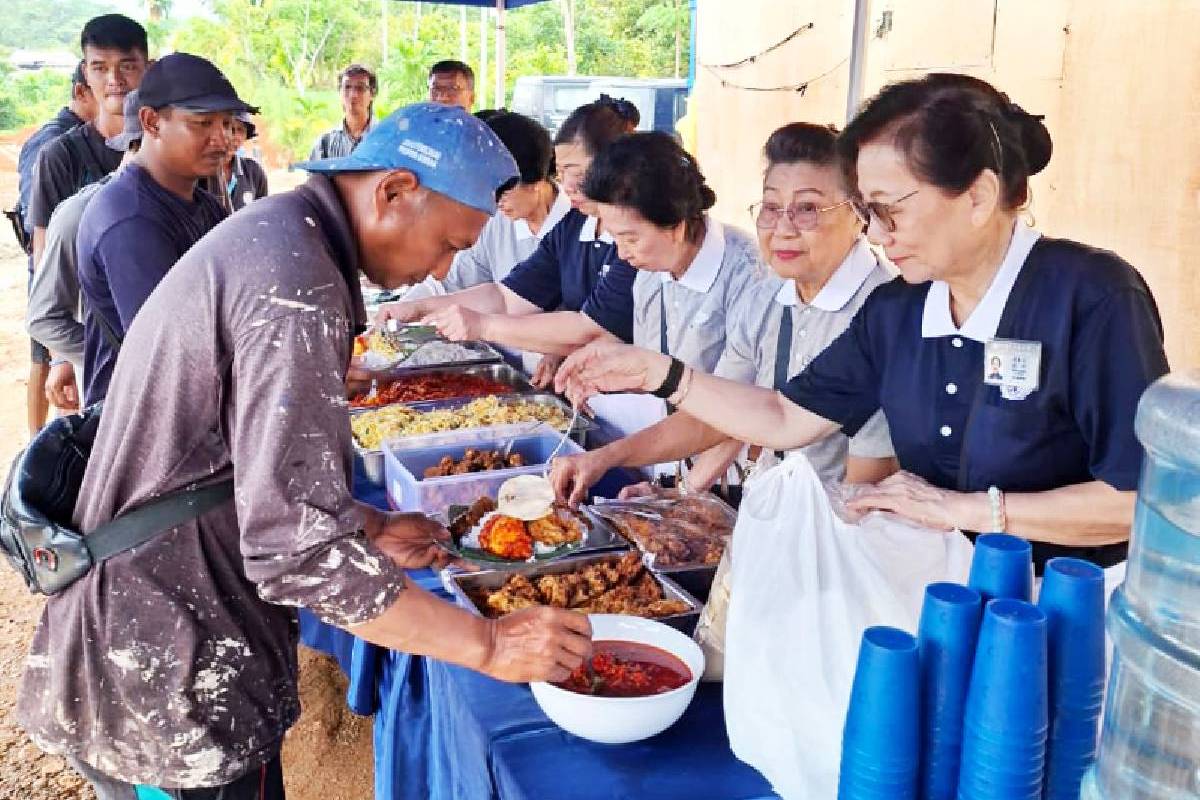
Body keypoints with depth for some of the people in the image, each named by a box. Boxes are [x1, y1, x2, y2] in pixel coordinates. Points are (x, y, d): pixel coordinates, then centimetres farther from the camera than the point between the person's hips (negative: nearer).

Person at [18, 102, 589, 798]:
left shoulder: (267, 235, 9)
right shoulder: (295, 285, -25)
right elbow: (299, 549, -30)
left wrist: (370, 529, 12)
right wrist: (489, 644, -23)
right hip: (175, 687, -10)